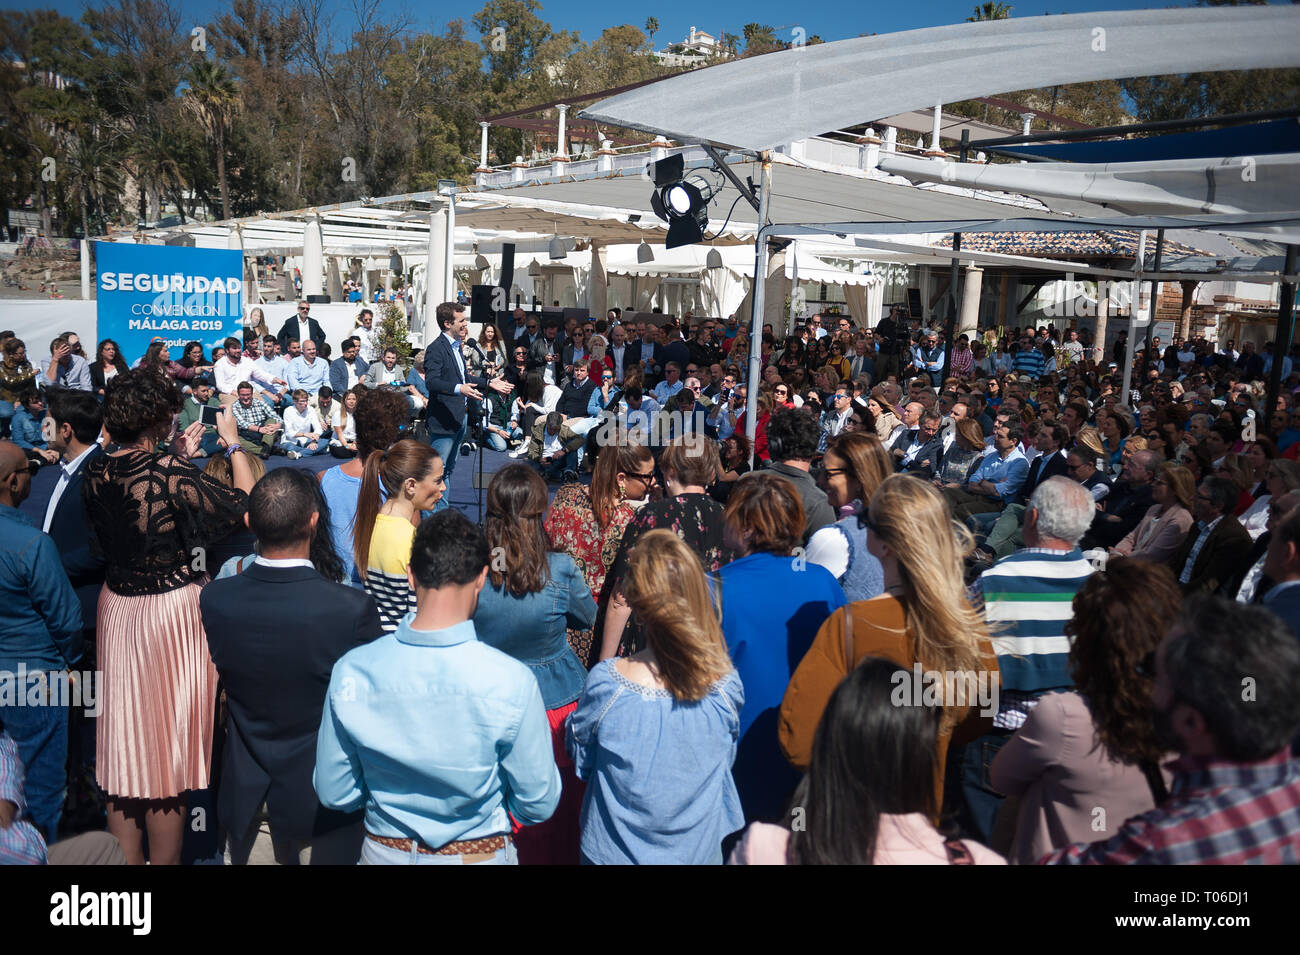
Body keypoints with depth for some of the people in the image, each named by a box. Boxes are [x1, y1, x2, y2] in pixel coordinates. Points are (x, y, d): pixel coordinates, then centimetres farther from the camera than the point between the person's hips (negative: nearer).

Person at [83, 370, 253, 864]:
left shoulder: (97, 472, -3)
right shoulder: (170, 472, -22)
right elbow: (247, 504, -16)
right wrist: (233, 443, -5)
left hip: (117, 609, 6)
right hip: (173, 613, -6)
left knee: (125, 745, 17)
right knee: (169, 741, 8)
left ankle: (126, 859, 30)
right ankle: (163, 858, 21)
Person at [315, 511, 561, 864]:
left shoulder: (351, 671, -18)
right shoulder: (512, 681, -26)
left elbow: (333, 794, -6)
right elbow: (539, 805, -14)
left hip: (383, 850, 2)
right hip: (480, 852, -2)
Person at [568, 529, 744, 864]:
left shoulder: (605, 682, -28)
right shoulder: (726, 687, -22)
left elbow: (580, 761, -8)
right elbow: (727, 757, -1)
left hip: (617, 852, -1)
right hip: (700, 850, 2)